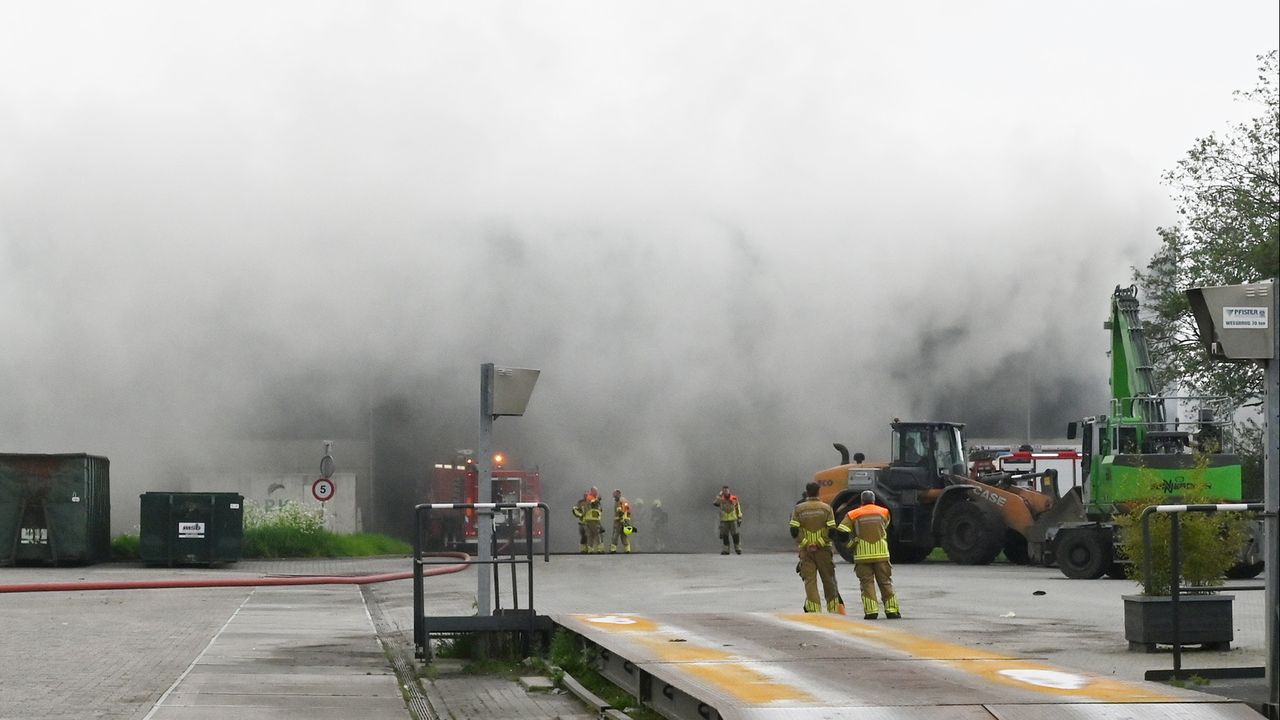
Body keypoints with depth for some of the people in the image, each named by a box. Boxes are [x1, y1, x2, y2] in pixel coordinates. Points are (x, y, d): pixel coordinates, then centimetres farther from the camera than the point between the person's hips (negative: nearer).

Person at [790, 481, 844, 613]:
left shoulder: (799, 509, -2)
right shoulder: (826, 508, -2)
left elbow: (794, 531, -5)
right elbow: (832, 531, -7)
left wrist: (800, 540, 7)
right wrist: (826, 538, 7)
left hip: (805, 549, 0)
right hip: (823, 548, 0)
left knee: (810, 580, 1)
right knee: (829, 580, 11)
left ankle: (814, 610, -6)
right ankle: (833, 609, 15)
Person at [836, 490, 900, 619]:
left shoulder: (853, 515, 0)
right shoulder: (883, 512, 8)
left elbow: (841, 534, -5)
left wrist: (850, 543, 11)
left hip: (862, 555, -1)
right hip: (881, 554, 1)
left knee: (867, 582, 4)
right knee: (885, 582, 10)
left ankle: (871, 610, -7)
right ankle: (891, 610, 8)